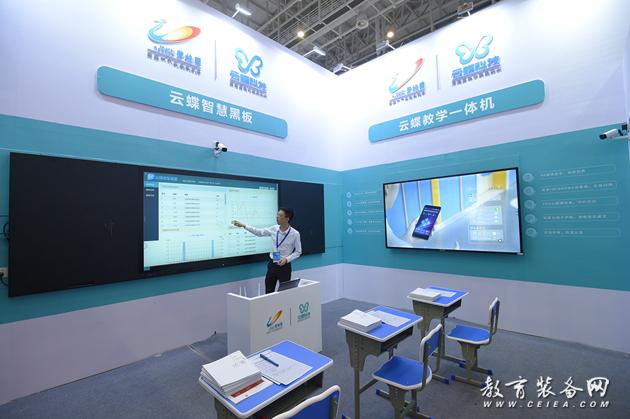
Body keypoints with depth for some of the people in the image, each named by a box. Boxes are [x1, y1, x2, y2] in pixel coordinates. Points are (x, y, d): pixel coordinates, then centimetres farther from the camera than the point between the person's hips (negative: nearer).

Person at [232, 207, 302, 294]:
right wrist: (243, 225, 4)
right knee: (268, 292, 12)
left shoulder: (295, 234, -16)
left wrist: (287, 259, -20)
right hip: (272, 265, 4)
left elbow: (298, 252, -6)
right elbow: (259, 232, 8)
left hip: (284, 267, -4)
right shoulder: (274, 229, -4)